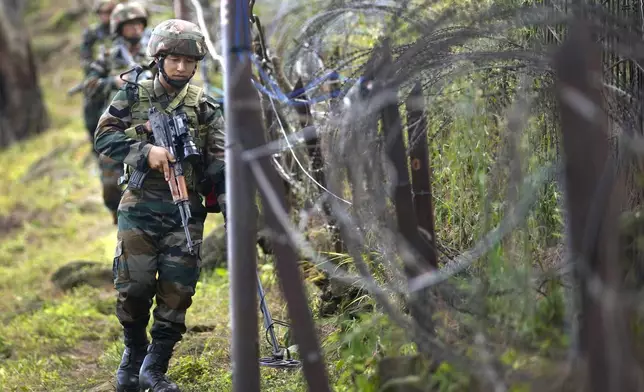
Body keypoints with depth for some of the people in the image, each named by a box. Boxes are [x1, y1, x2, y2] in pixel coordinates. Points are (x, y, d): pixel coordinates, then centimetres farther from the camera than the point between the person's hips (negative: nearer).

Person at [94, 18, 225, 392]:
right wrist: (146, 151, -18)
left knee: (177, 292, -3)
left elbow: (221, 164, -1)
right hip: (140, 208, -1)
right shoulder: (134, 95, 5)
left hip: (186, 211, 1)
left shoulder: (205, 107, 5)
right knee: (134, 286, -5)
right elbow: (104, 136, -3)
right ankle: (134, 351, 21)